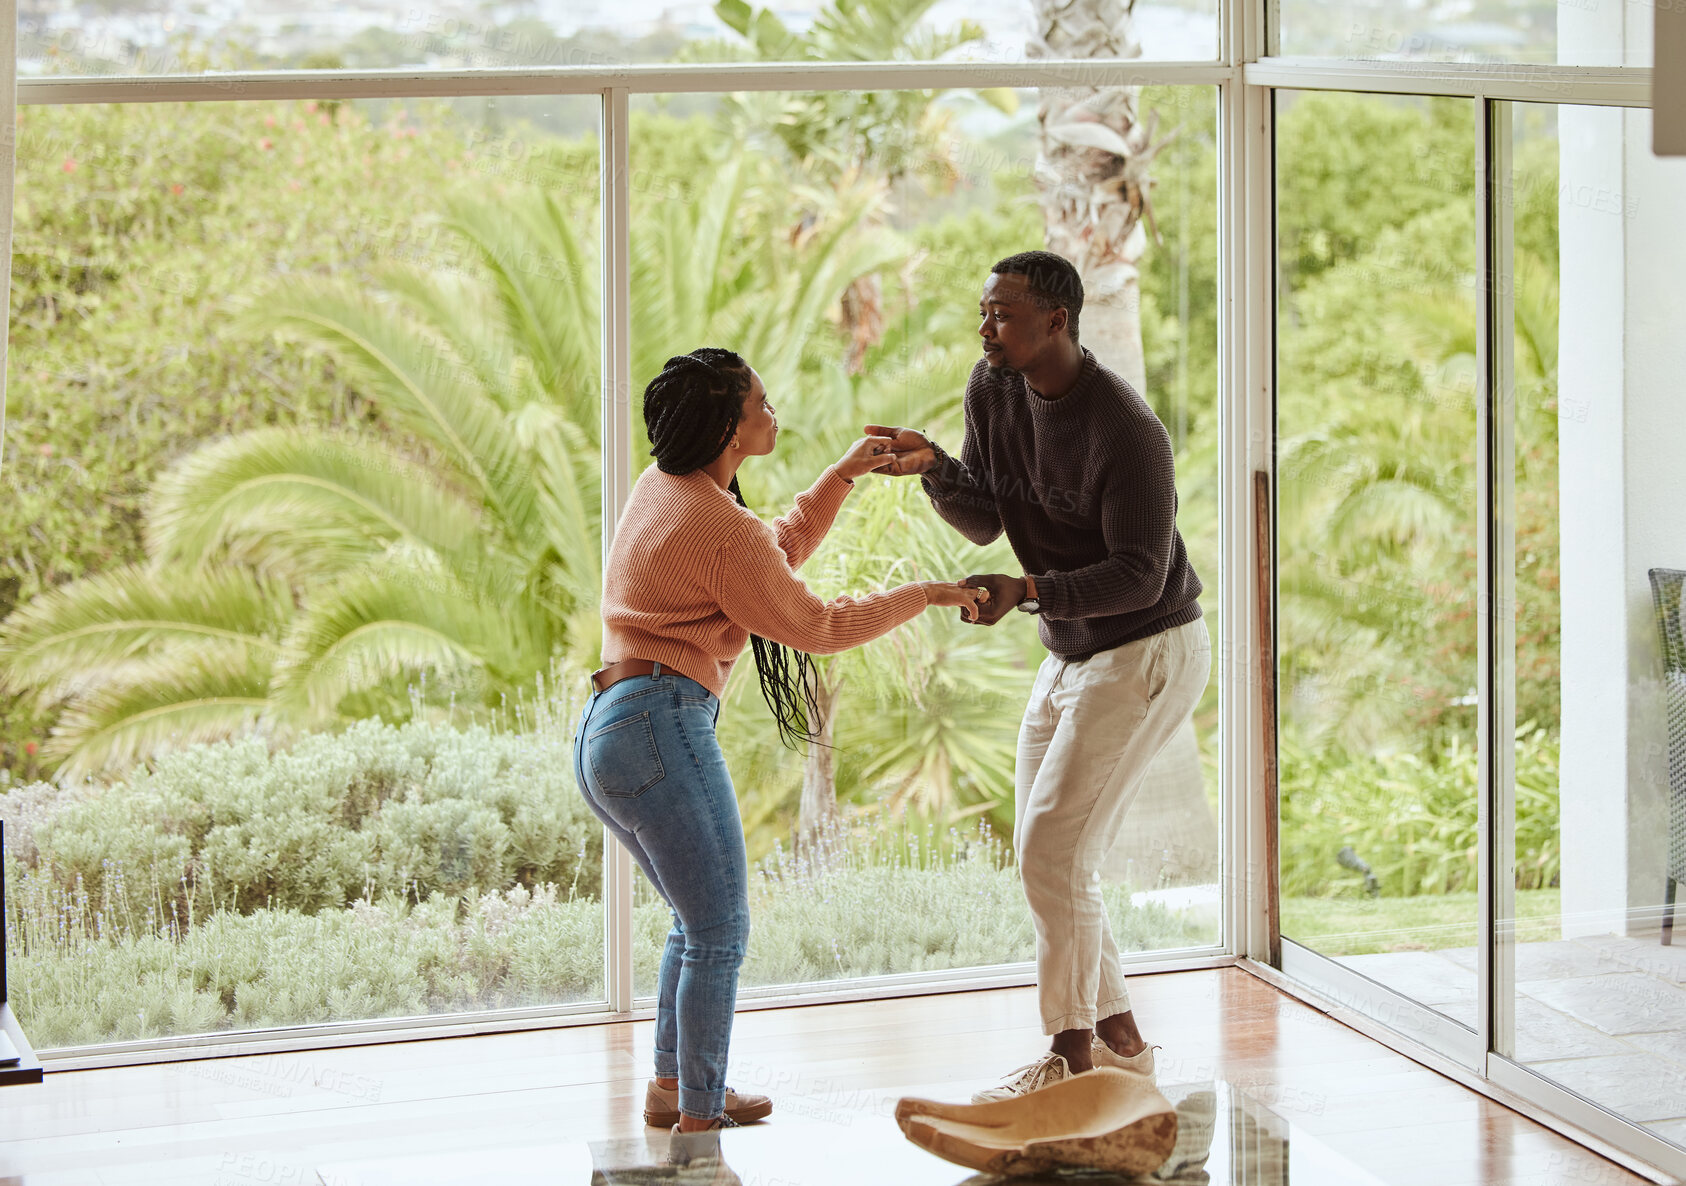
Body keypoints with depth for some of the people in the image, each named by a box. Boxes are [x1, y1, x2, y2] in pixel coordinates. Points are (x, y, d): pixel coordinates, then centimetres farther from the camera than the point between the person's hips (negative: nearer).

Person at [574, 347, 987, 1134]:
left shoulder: (661, 488, 15)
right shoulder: (721, 531, -13)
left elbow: (780, 549, 27)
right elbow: (817, 626, -5)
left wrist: (844, 475, 23)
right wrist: (923, 595, 2)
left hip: (601, 732, 10)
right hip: (662, 722, -10)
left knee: (700, 919, 21)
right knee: (720, 930, -3)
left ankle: (670, 1085, 25)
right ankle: (701, 1112, -1)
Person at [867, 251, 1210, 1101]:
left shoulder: (1126, 431, -26)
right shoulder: (993, 387, -3)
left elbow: (1139, 577, -26)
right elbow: (984, 521, 0)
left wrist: (1026, 592, -38)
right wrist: (935, 467, -20)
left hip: (1149, 654, -9)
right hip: (1072, 654, 9)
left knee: (1054, 848, -12)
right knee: (1045, 853, 11)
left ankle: (1073, 1054, 1)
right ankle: (1120, 1039, 22)